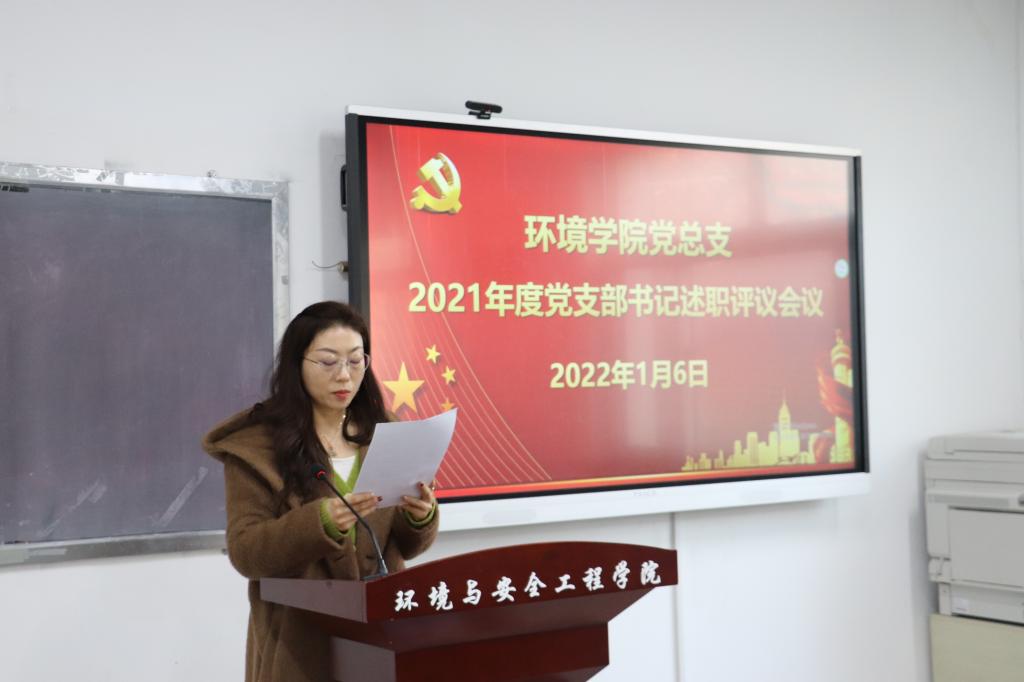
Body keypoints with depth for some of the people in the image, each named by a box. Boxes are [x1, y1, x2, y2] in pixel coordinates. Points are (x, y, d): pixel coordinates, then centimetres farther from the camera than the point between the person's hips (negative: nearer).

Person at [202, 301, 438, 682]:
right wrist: (320, 523, -28)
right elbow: (245, 552, -12)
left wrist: (419, 517, -14)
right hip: (301, 638, -4)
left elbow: (404, 546, 9)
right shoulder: (256, 445, -8)